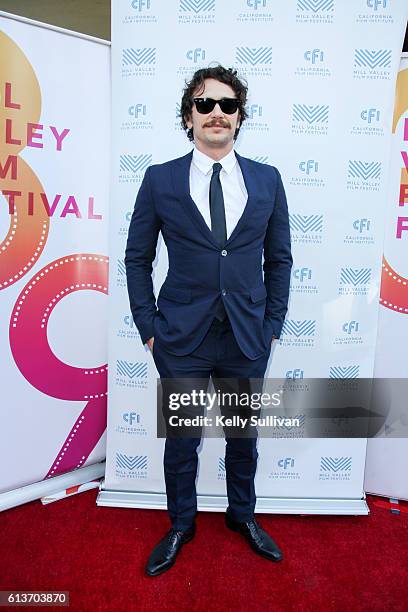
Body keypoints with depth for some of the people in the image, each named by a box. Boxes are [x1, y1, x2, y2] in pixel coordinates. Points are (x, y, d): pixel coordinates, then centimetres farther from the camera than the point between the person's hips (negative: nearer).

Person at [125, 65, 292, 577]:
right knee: (181, 441, 14)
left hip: (247, 341, 2)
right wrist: (149, 329, -3)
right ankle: (181, 525, 41)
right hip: (182, 339, -1)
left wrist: (273, 325, 3)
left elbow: (279, 259, 8)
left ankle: (242, 515, 46)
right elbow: (137, 259, 1)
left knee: (244, 437, 19)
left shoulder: (267, 180, 3)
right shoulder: (159, 179, -1)